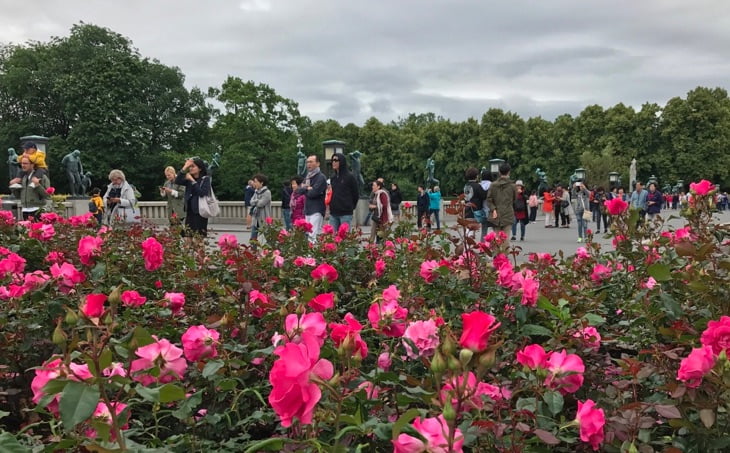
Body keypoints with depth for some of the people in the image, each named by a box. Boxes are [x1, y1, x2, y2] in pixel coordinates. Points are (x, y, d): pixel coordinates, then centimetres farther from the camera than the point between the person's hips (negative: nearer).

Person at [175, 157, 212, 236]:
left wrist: (192, 180, -13)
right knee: (187, 235, 1)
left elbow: (202, 193, -17)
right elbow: (177, 182, -5)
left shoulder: (206, 179, -3)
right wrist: (185, 167, -10)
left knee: (199, 235, -7)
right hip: (190, 211, 5)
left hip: (200, 212, -5)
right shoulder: (188, 179, 12)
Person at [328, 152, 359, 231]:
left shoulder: (349, 176, -4)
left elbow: (356, 194, 1)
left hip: (346, 213, -6)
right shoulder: (333, 177, 14)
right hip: (333, 213, 6)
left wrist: (350, 207, 7)